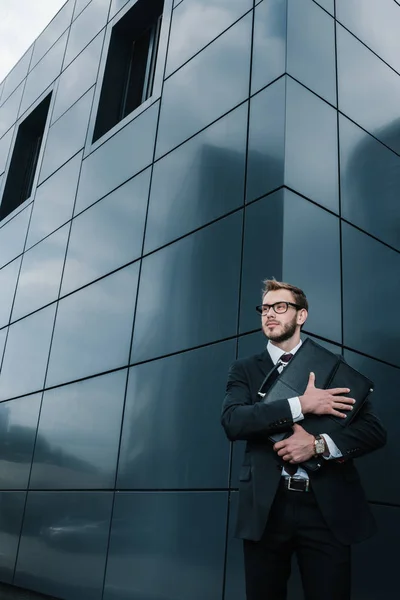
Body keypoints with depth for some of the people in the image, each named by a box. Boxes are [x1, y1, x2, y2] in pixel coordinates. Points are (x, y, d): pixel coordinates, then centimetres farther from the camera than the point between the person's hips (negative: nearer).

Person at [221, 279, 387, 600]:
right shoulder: (244, 370, 8)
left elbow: (374, 430, 2)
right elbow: (232, 421, -10)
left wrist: (318, 444, -15)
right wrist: (301, 404, -16)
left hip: (328, 508, 0)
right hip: (265, 507, 1)